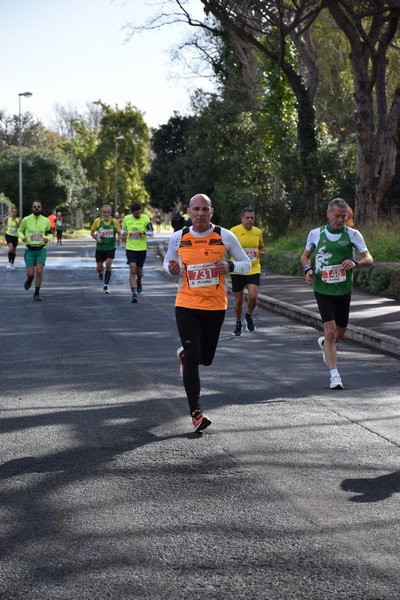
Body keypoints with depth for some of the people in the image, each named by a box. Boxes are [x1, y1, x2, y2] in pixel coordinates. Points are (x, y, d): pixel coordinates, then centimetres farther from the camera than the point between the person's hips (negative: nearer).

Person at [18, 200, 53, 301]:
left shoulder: (46, 220, 0)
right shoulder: (26, 220, -6)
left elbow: (50, 233, 14)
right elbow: (20, 231, 8)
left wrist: (48, 239, -8)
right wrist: (22, 237, -14)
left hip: (41, 249, 1)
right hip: (29, 250, -1)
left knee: (39, 271, -14)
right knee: (30, 273, -5)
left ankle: (37, 294, 1)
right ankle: (29, 280, 34)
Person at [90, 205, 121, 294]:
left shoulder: (115, 222, -6)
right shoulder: (97, 221, -7)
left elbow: (119, 233, 2)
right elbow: (92, 232, 5)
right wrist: (96, 238, -14)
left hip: (111, 248, -1)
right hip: (100, 248, 1)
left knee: (108, 265, -15)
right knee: (99, 268, 4)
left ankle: (106, 286, -1)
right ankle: (101, 272, 45)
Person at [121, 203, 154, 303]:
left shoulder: (145, 218, -6)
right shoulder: (126, 219, 0)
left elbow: (152, 233, -7)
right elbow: (123, 229, 20)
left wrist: (144, 232, -25)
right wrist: (124, 234, 1)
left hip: (142, 248, 0)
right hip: (130, 248, 0)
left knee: (139, 270, 14)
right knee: (132, 270, -13)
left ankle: (139, 281, 50)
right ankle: (134, 294, -14)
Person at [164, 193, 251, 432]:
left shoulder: (226, 237, -4)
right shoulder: (178, 238, -1)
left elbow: (247, 265, 4)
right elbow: (168, 262, 15)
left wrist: (230, 266, -18)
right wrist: (171, 268, -10)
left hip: (216, 306, 1)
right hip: (186, 305, -1)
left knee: (206, 358, 12)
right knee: (192, 358, -9)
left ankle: (184, 354, 49)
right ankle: (196, 412, -3)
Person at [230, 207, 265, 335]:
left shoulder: (258, 232, 5)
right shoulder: (234, 231, -8)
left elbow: (261, 248, 22)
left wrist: (262, 252, -1)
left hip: (254, 270, 2)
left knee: (253, 296, -16)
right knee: (238, 300, 7)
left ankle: (249, 316, 14)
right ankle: (238, 323, 30)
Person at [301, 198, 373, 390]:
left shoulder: (353, 235, -1)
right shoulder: (315, 234, 1)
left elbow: (369, 259, -4)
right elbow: (305, 256, 16)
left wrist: (355, 263, -25)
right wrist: (308, 269, -5)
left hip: (344, 291, 2)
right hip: (323, 289, -2)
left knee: (340, 334, 14)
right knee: (330, 331, -13)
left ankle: (324, 343, 49)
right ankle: (334, 376, -9)